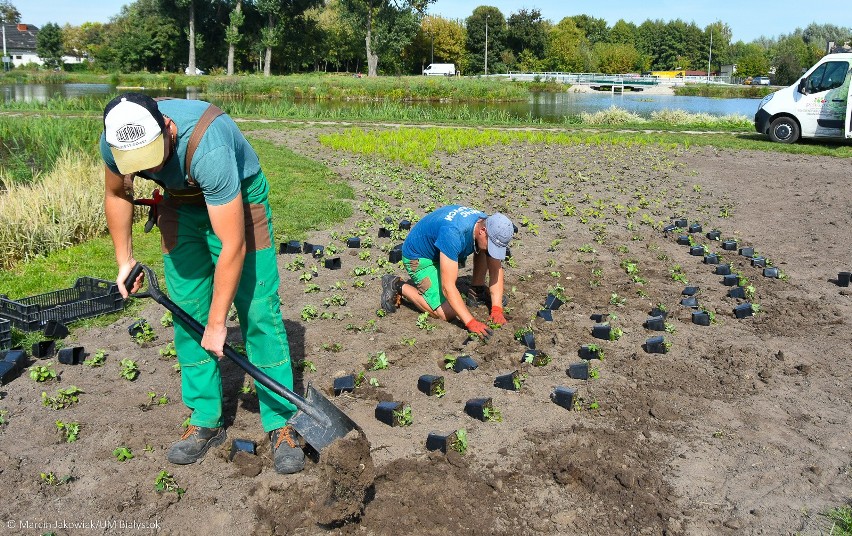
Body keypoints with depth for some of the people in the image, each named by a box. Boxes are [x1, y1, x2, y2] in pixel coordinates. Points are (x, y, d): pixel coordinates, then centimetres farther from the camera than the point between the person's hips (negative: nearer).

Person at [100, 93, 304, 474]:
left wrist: (217, 322, -30)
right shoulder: (114, 143, -23)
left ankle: (281, 424, -2)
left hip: (239, 198, -5)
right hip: (180, 204, 5)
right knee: (187, 312, 1)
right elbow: (117, 194, 3)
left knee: (258, 310, -10)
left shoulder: (208, 149, -42)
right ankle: (206, 421, 13)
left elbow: (232, 246, -37)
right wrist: (125, 260, 1)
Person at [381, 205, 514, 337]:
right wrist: (471, 322, -42)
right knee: (447, 313, -14)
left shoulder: (487, 224, -17)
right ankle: (398, 286, -3)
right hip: (418, 257, -8)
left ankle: (477, 289, 9)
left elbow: (496, 270, -10)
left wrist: (497, 308, -21)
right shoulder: (453, 234, -40)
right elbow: (448, 287, -40)